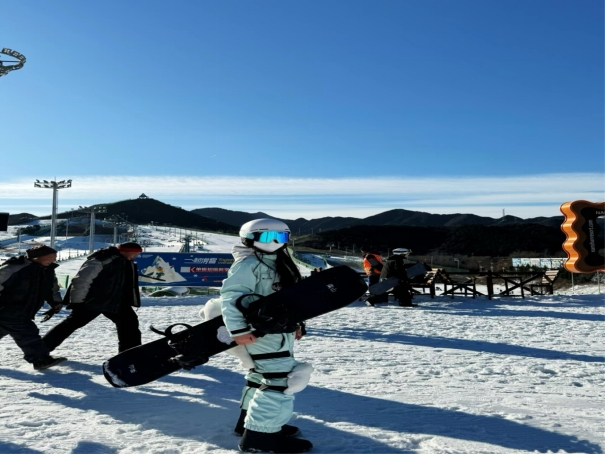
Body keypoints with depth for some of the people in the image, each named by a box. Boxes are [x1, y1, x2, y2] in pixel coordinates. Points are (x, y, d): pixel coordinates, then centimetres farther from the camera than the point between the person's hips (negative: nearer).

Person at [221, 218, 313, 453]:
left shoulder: (278, 263, 14)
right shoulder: (248, 263, -16)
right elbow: (230, 295, -22)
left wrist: (294, 324, 20)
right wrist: (238, 329, -26)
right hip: (262, 332, -10)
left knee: (261, 375, 20)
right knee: (281, 379, -12)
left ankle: (249, 419, 36)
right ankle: (259, 434, -2)